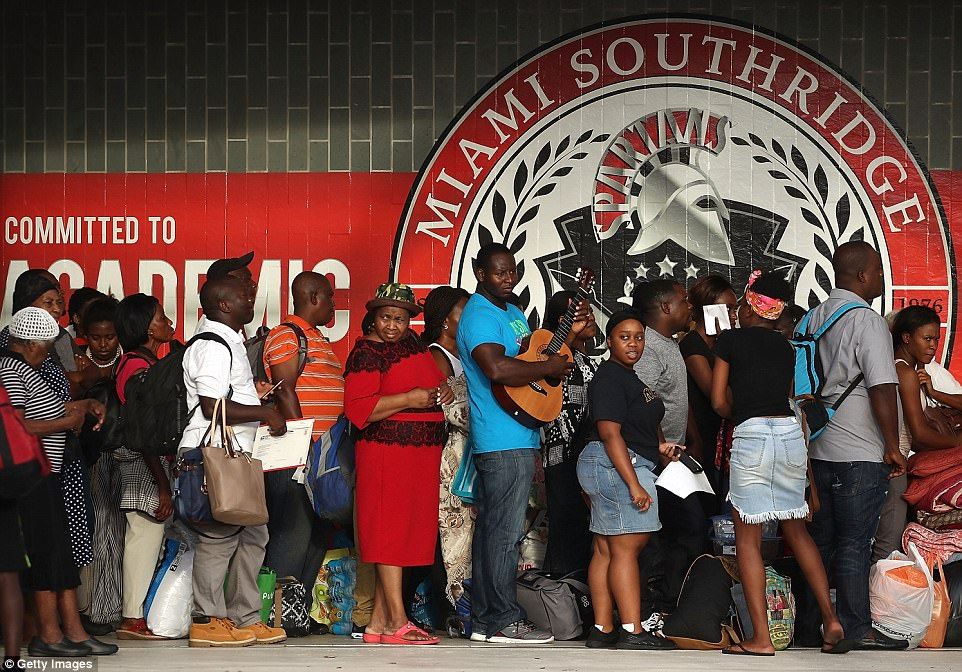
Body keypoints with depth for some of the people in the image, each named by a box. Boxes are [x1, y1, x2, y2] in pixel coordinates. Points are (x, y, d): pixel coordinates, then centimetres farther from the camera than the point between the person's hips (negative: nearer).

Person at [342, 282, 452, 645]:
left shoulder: (413, 343, 17)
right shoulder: (366, 353, -8)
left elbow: (433, 378, 32)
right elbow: (358, 408, -17)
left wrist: (443, 390, 9)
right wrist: (410, 399, -19)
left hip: (422, 454, 9)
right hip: (386, 453, -9)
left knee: (407, 534, 8)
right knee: (391, 532, -7)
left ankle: (378, 622, 13)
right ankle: (397, 623, -5)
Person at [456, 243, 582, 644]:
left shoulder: (513, 311, 19)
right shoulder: (479, 316, -13)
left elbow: (532, 354, 28)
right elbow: (497, 369, -28)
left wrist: (568, 332, 13)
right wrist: (549, 367, -18)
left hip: (519, 440, 10)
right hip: (505, 442, -10)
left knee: (490, 528, 11)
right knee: (506, 531, -7)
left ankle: (484, 621, 16)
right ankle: (505, 621, -3)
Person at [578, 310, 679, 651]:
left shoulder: (629, 377, 21)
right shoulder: (609, 378, -12)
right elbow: (610, 433, -19)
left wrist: (659, 445, 14)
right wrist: (634, 484, -23)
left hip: (627, 465, 10)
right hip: (617, 466, -10)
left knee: (606, 549, 7)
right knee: (627, 546, -12)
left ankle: (602, 630, 6)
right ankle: (632, 631, -14)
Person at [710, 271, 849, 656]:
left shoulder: (730, 341, 3)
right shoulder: (786, 347, 17)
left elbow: (719, 401, 3)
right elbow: (788, 395, 16)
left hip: (752, 435, -5)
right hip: (790, 431, 5)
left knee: (747, 538, 1)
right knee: (795, 529, 18)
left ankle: (761, 638, -4)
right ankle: (831, 620, 11)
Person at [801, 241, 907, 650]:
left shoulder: (814, 317, 11)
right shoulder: (867, 321, -13)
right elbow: (882, 389, -17)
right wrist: (893, 446, -11)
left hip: (816, 447, 8)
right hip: (860, 454, -7)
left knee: (819, 539, 13)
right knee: (855, 543, -3)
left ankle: (810, 624, 18)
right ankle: (856, 629, 1)